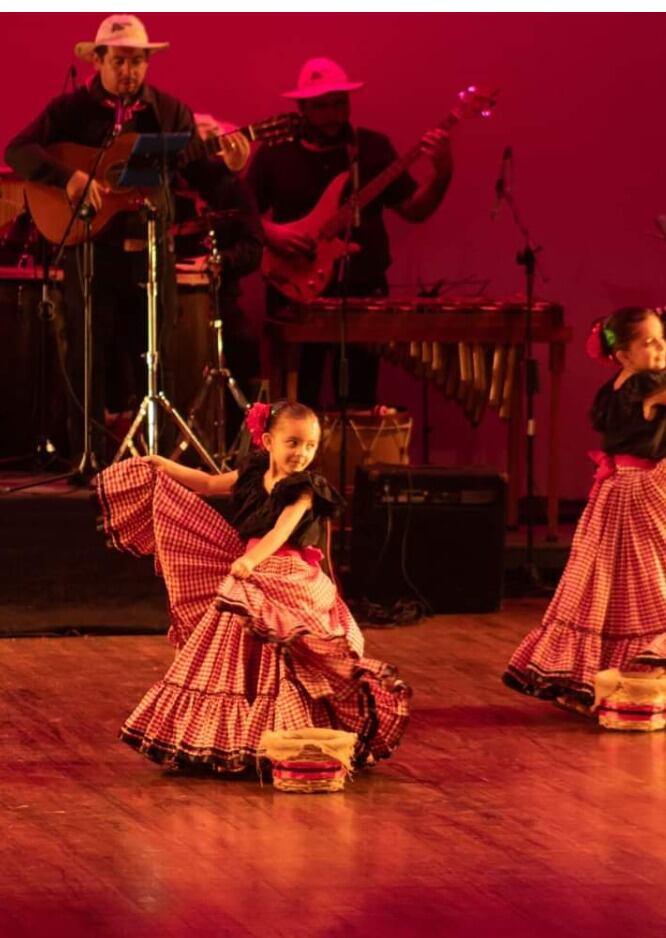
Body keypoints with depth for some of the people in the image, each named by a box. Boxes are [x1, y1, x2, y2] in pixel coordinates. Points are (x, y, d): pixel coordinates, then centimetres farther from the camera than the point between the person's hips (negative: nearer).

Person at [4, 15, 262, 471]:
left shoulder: (169, 112, 6)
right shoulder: (72, 109, 1)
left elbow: (202, 176, 3)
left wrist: (229, 171, -18)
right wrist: (69, 176, -25)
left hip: (150, 250, 2)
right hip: (89, 250, -1)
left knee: (157, 360, 4)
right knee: (88, 359, 3)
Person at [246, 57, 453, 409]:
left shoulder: (374, 147, 7)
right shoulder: (275, 152, 2)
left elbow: (413, 209, 6)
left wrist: (440, 177, -11)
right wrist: (270, 232, -14)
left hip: (362, 292, 1)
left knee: (360, 402, 1)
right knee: (297, 402, -2)